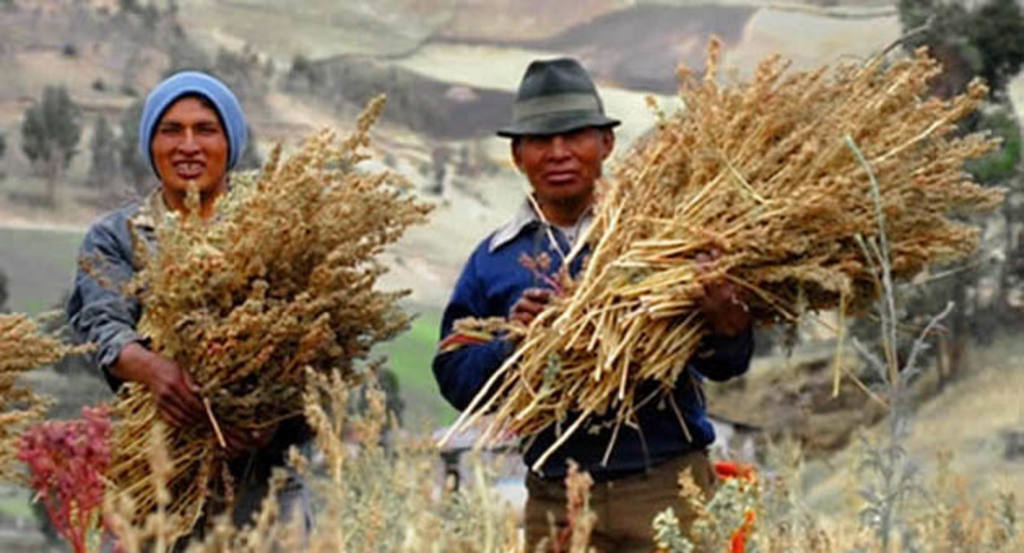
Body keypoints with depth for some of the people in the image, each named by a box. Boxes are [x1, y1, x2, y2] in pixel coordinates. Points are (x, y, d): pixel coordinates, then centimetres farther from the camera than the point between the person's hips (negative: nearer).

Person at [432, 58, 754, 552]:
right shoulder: (493, 261, 9)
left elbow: (725, 365, 0)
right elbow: (454, 379, 6)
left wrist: (725, 327, -24)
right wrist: (511, 341, -14)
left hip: (667, 487, -2)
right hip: (557, 503, 2)